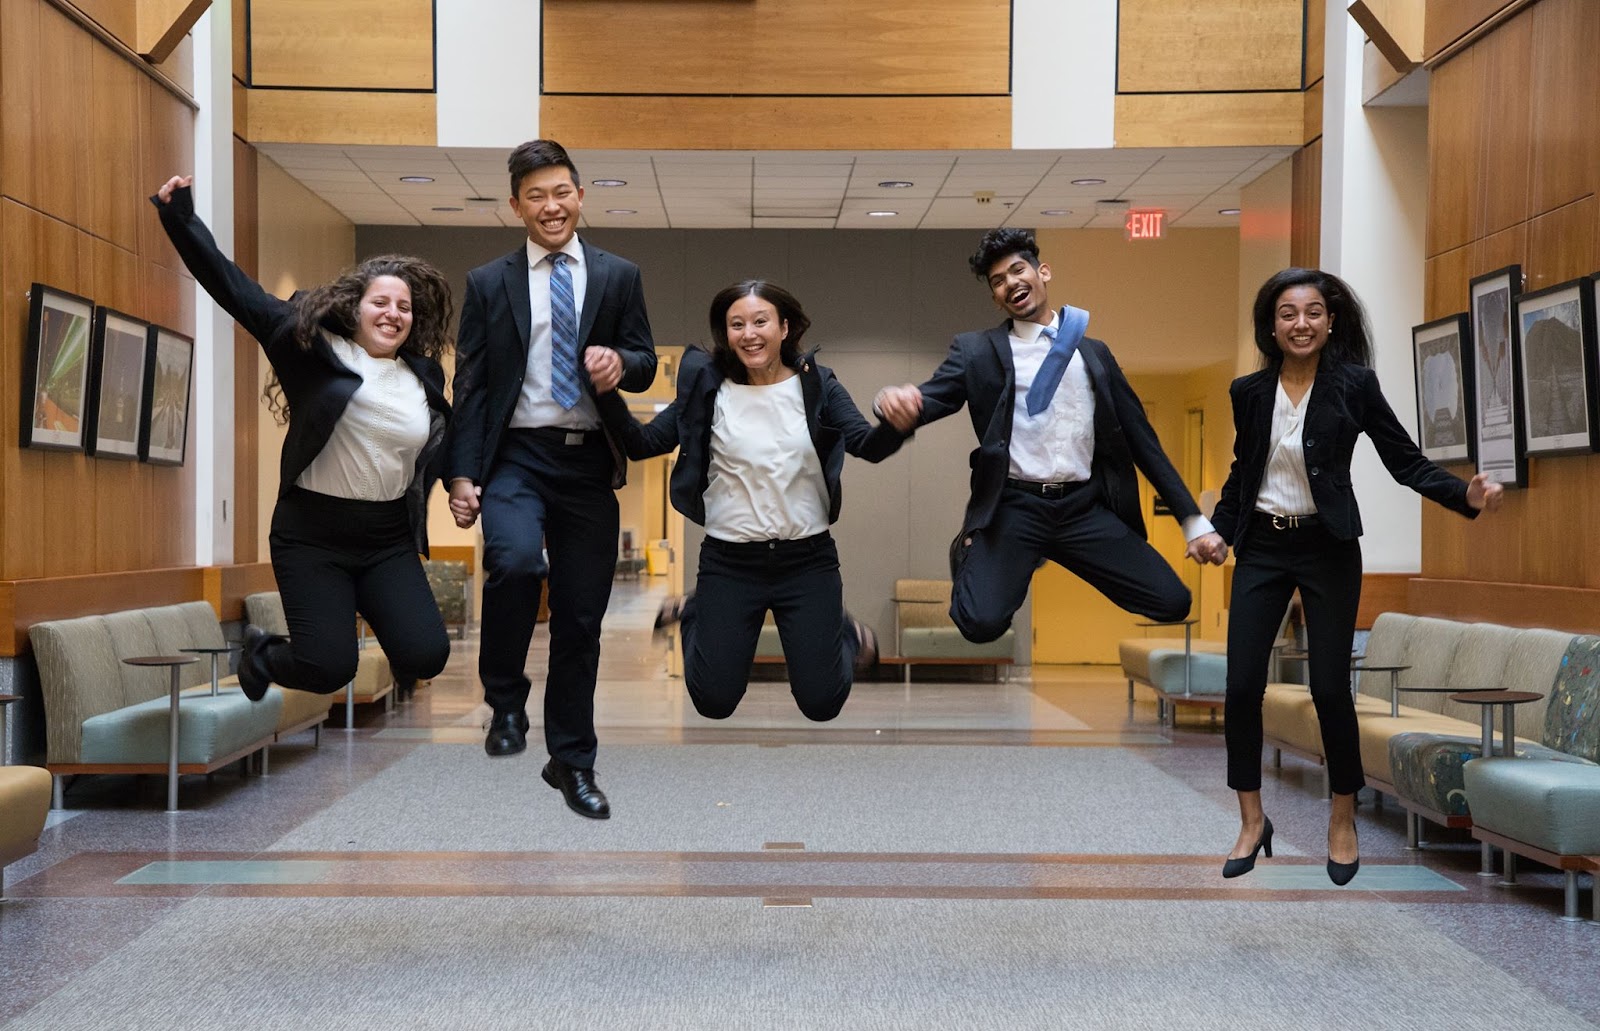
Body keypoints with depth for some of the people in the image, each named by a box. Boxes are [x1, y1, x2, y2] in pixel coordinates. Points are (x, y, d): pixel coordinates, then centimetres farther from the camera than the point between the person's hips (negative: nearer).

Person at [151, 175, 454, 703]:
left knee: (427, 655, -12)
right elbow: (234, 287, -7)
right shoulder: (314, 346, -3)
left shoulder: (424, 377, 8)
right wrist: (181, 218, -15)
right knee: (329, 669, -9)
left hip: (389, 539, 3)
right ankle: (262, 654, 27)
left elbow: (442, 450, 19)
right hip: (312, 533, -3)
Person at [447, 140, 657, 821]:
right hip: (516, 457, -1)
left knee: (581, 618, 6)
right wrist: (462, 474, -6)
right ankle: (505, 701, -5)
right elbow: (470, 385, 3)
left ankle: (571, 761, 23)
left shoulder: (619, 276, 10)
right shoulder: (488, 283, 7)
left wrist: (621, 361, -14)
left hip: (589, 463, 2)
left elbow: (646, 364, 11)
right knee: (516, 560, -31)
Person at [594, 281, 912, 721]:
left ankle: (841, 630, 35)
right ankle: (694, 614, 35)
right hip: (729, 560, 0)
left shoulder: (818, 385, -2)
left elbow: (868, 446, -16)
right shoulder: (707, 389, -3)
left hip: (808, 558, 0)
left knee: (821, 703, 2)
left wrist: (897, 424, -38)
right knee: (714, 702, 5)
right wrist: (607, 392, -25)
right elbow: (643, 443, -8)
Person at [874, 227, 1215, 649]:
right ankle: (970, 550, 12)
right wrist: (899, 400, -35)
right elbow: (930, 399, -8)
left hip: (1085, 508, 3)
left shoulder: (1094, 352, 15)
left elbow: (1140, 438, 14)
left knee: (1172, 603, -10)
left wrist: (1193, 518, 10)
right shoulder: (977, 351, 7)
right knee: (982, 622, -24)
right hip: (1014, 508, -3)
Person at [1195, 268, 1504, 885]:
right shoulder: (1249, 391, 4)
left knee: (1329, 688, -2)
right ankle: (1252, 821, 14)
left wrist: (1466, 495, -18)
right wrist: (1218, 529, 8)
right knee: (1241, 686, -2)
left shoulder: (1354, 384, -5)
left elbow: (1405, 461, -4)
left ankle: (1342, 820, 20)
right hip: (1261, 547, 3)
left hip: (1327, 549, -3)